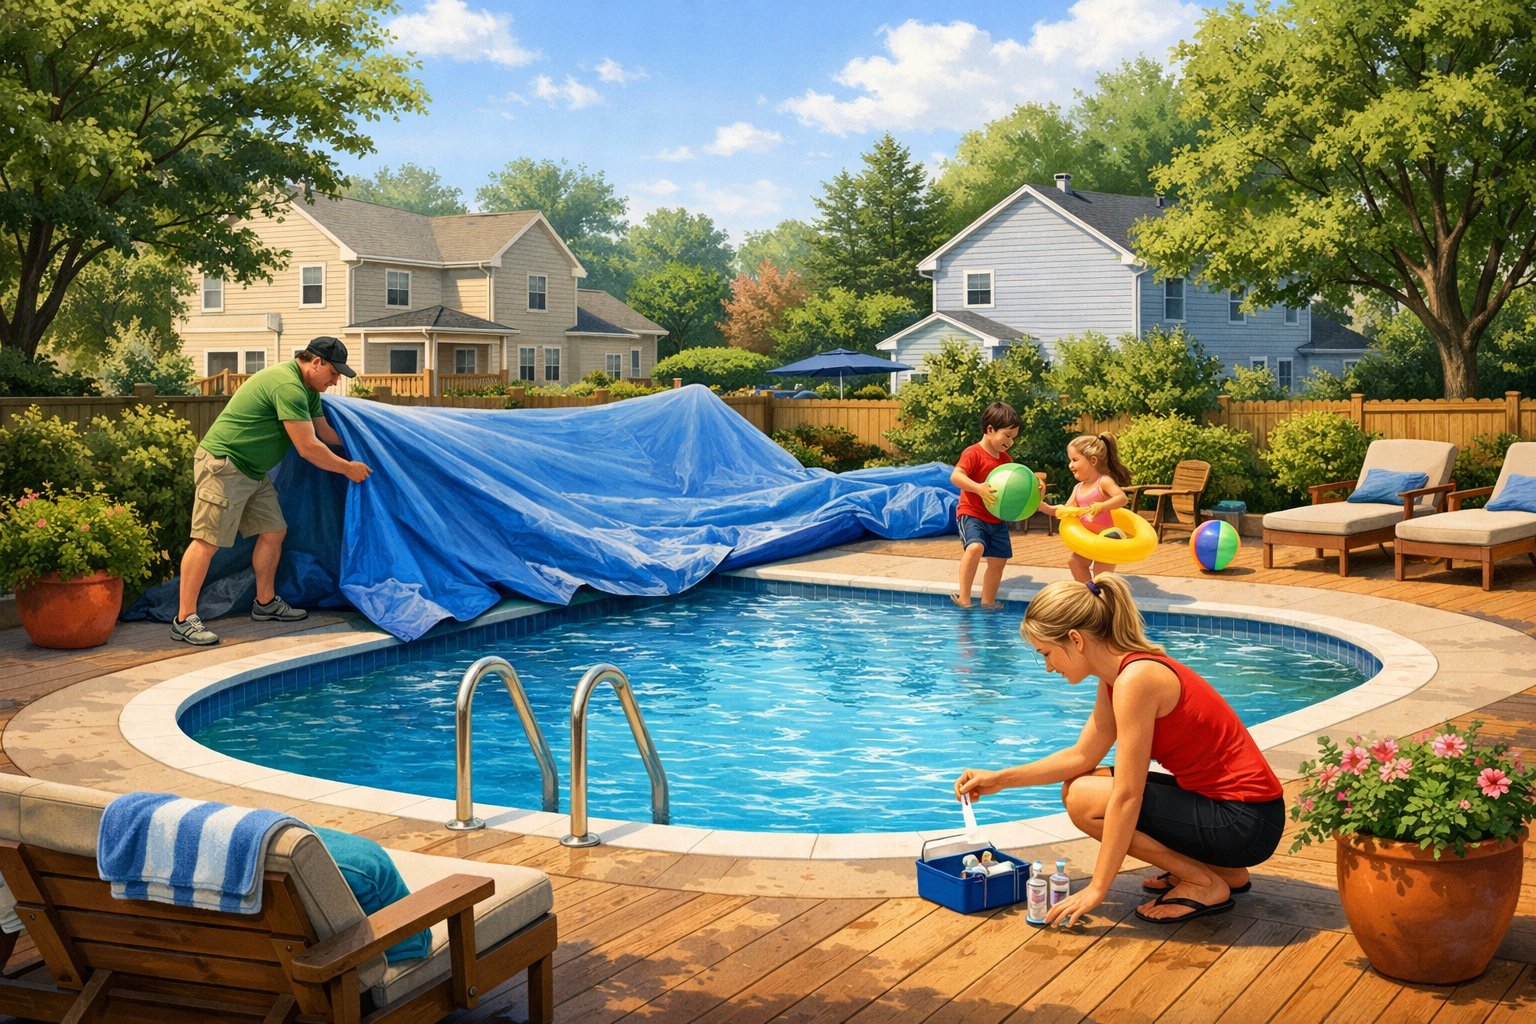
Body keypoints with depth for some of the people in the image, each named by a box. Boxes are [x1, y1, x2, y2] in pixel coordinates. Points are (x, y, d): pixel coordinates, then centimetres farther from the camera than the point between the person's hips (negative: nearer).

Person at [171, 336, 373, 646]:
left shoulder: (306, 390, 13)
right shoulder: (288, 386, -21)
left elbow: (326, 432, 23)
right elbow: (308, 447, -20)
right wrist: (348, 469, -10)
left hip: (252, 471, 11)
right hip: (223, 465, -11)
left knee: (274, 531, 12)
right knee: (207, 541, -12)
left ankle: (265, 603, 26)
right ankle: (184, 620, -11)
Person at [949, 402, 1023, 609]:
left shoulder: (1006, 459, 12)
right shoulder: (974, 453, -13)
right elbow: (955, 476, -27)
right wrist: (978, 488, -40)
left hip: (997, 519, 8)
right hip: (972, 514, -8)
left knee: (998, 561, 11)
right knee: (975, 547, -32)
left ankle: (987, 603, 29)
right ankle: (964, 598, -27)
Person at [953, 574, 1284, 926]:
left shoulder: (1135, 679, -22)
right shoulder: (1117, 674, 6)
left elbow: (1126, 797, -23)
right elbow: (1081, 755, 13)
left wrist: (1097, 889, -19)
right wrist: (1001, 778, 8)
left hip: (1244, 822, -9)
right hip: (1218, 799, 9)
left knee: (1085, 799, -14)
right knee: (1080, 784, 10)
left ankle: (1205, 885, -2)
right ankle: (1223, 870, 13)